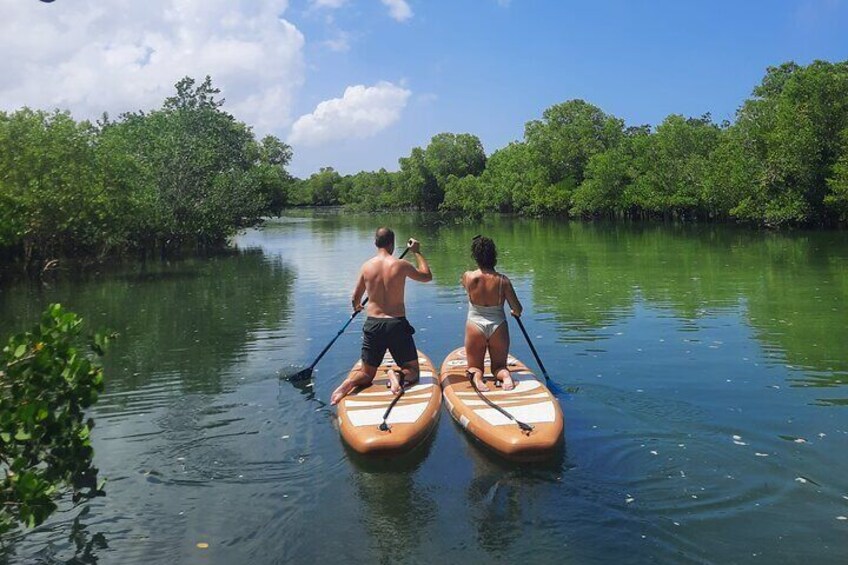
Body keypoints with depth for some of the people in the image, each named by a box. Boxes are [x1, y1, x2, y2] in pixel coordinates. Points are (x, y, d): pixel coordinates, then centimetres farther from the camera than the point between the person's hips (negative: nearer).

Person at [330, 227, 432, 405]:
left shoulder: (366, 266, 0)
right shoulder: (401, 265, -8)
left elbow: (355, 300, 12)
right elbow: (427, 276, 11)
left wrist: (357, 306, 36)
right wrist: (417, 252, 21)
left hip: (373, 324, 3)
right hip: (397, 324, -2)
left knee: (367, 374, 16)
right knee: (412, 371, 13)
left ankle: (350, 382, -18)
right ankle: (398, 375, -22)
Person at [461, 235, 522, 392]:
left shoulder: (468, 277, -10)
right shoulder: (503, 280, -10)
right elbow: (517, 310, -4)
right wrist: (515, 313, 17)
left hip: (475, 326, 0)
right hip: (498, 326, 0)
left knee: (474, 366, 19)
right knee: (499, 366, 20)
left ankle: (476, 376, -16)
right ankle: (505, 375, -15)